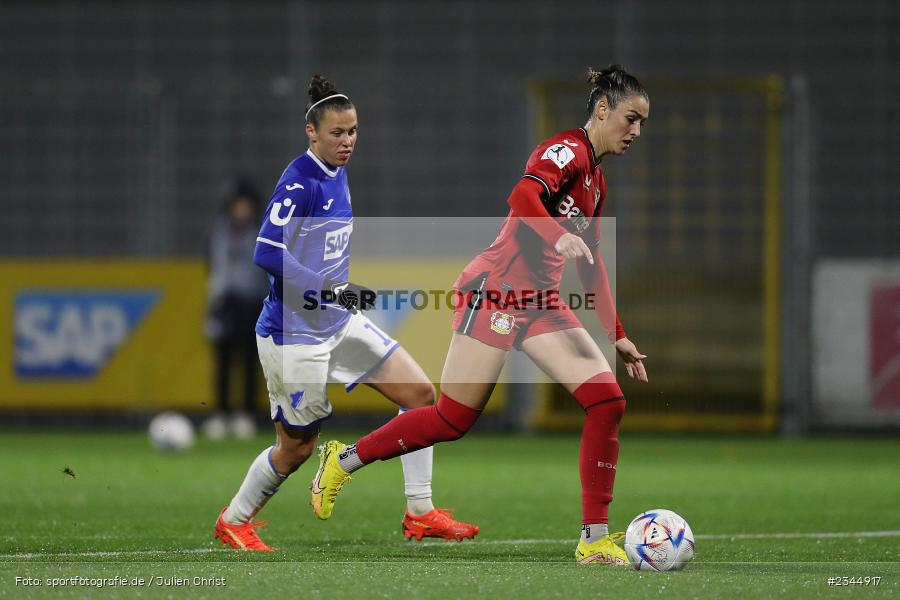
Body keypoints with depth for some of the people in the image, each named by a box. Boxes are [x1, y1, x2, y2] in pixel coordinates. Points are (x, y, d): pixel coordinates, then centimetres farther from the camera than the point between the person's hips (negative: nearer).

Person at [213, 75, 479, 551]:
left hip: (340, 324, 9)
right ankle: (233, 520, 27)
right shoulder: (299, 182, -19)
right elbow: (267, 253, -26)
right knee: (296, 447, 4)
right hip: (294, 331, -9)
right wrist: (328, 290, -28)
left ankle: (420, 513, 5)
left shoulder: (336, 174, 8)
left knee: (420, 394, 0)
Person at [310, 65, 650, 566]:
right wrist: (559, 236, -47)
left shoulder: (596, 180, 18)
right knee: (453, 419, -4)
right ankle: (344, 459, 18)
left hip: (541, 301, 9)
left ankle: (596, 539, -7)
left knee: (608, 401, -8)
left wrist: (619, 337, 23)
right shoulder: (568, 150, -10)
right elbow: (524, 197, -30)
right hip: (497, 292, -9)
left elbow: (592, 266, 25)